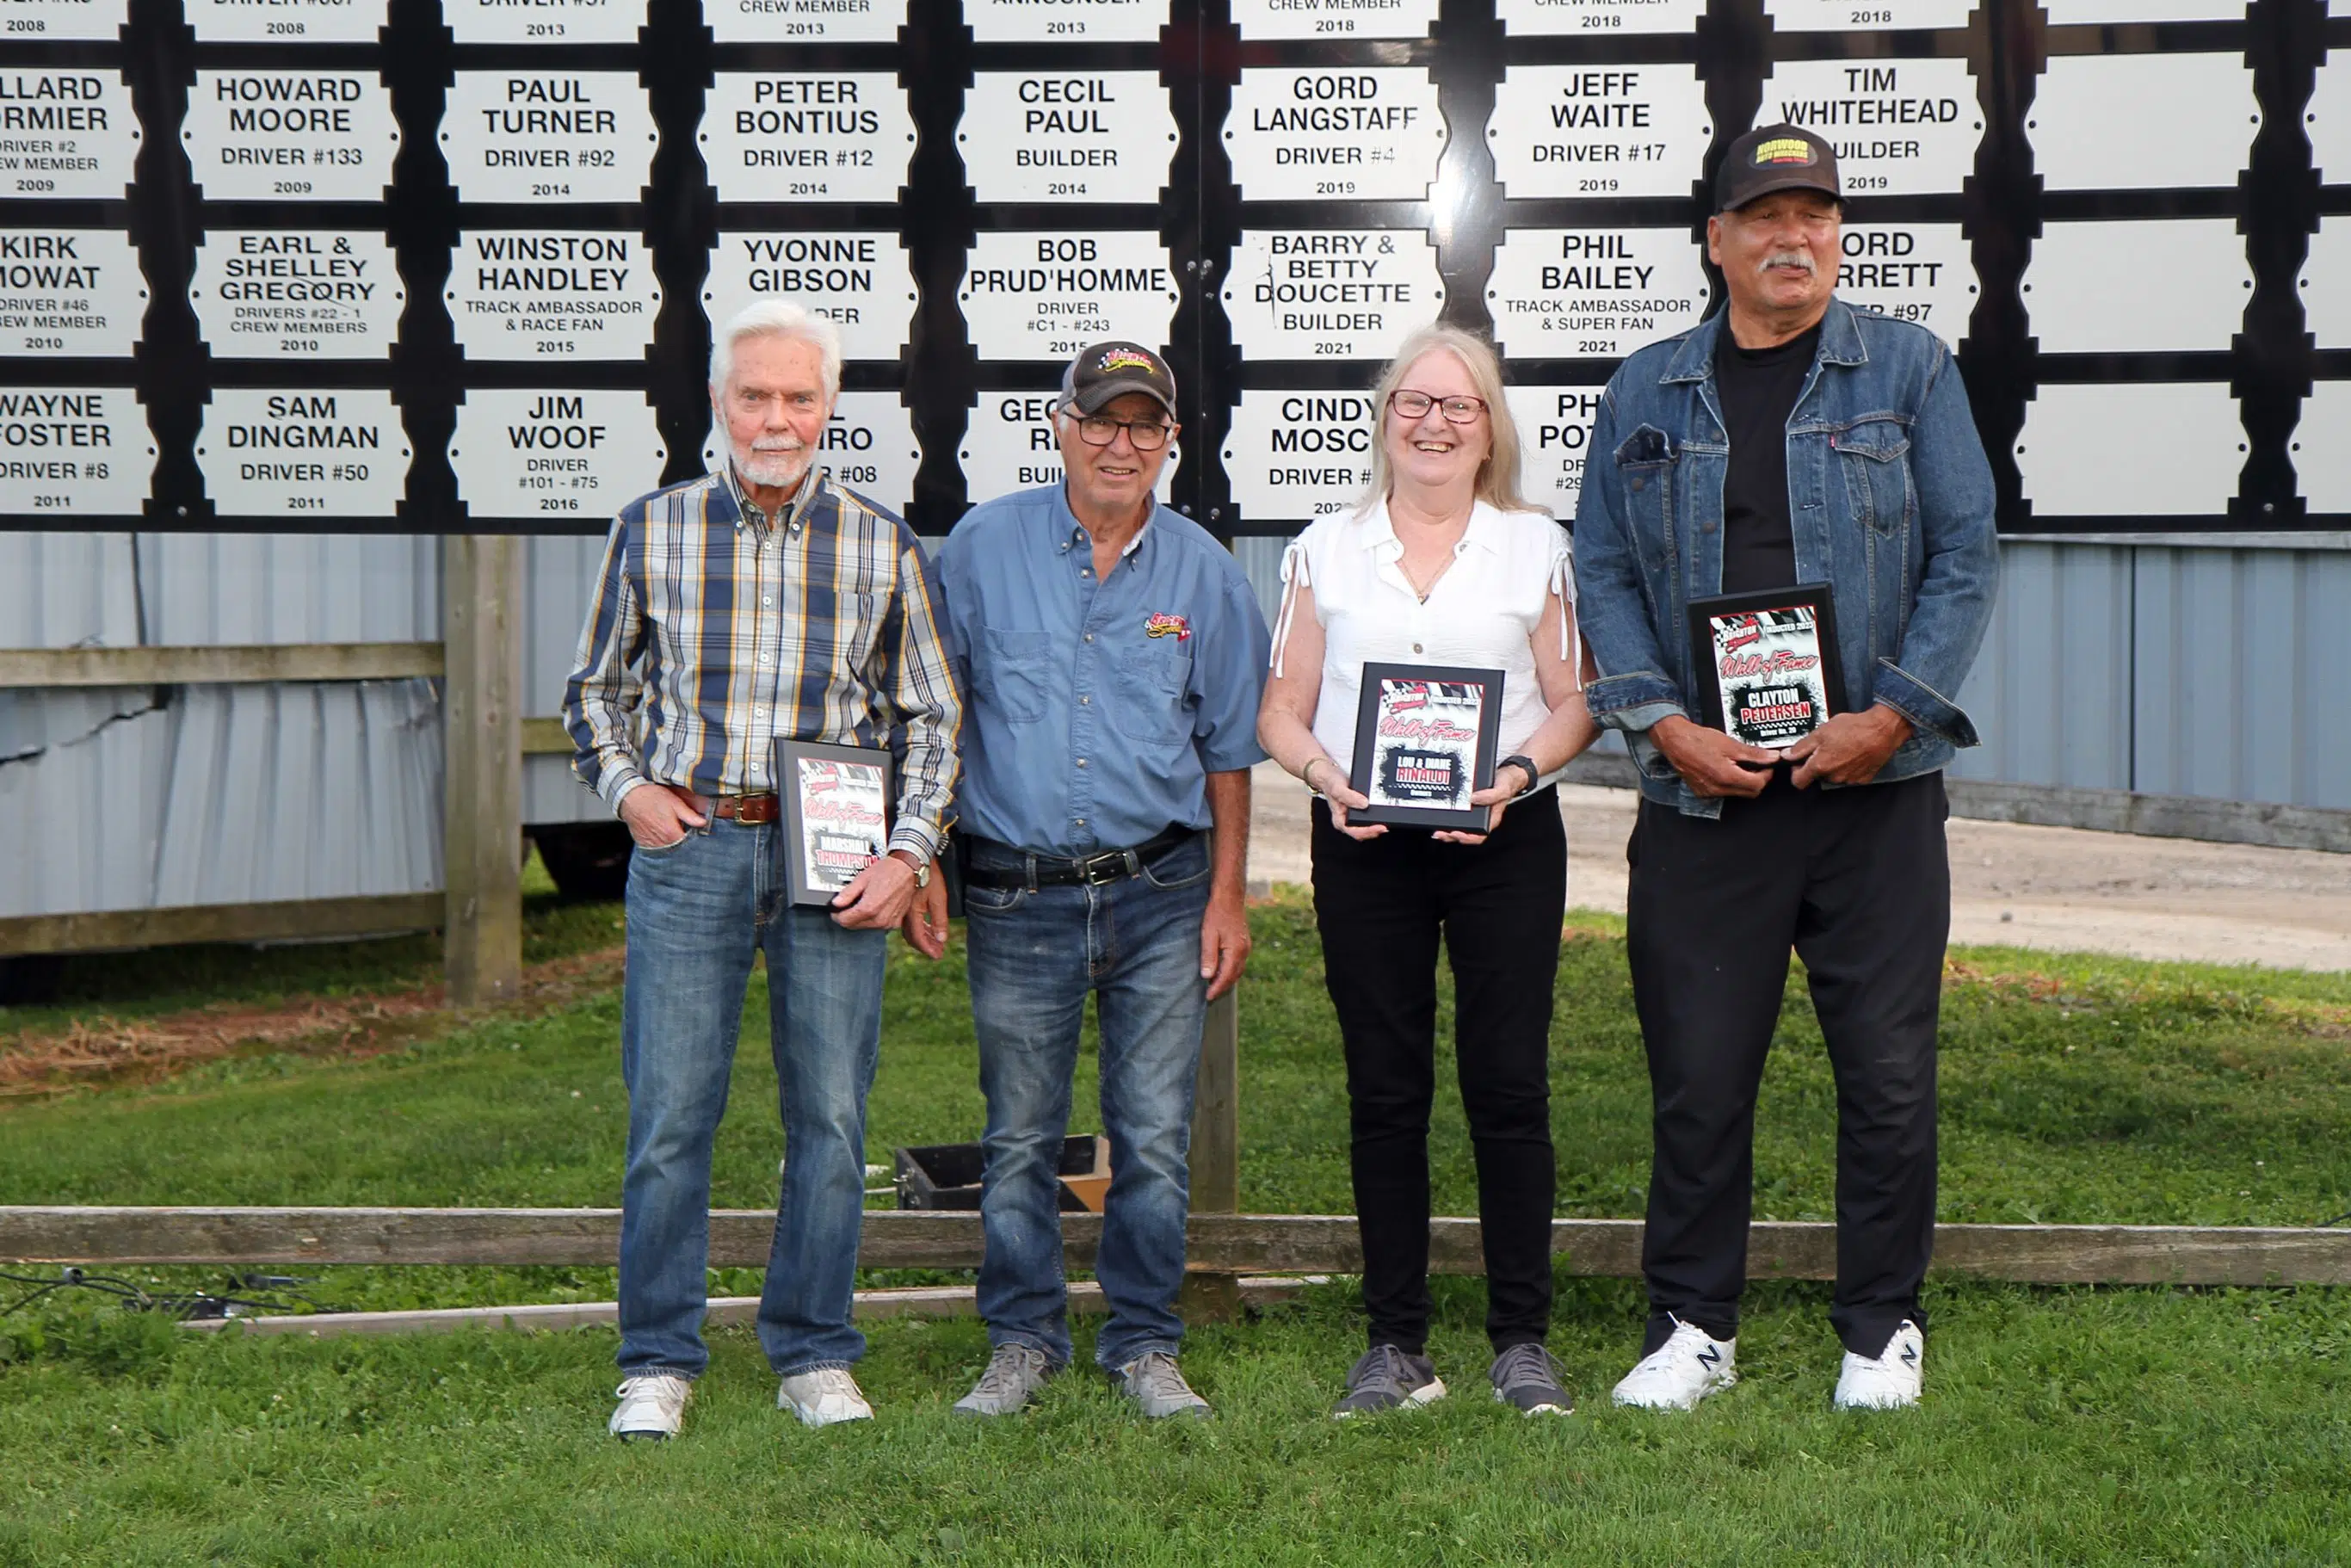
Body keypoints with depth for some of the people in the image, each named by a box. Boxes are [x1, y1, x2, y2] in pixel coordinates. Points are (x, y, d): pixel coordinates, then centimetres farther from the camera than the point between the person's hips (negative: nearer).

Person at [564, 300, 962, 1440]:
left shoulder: (883, 548, 5)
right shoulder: (651, 531, 5)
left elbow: (931, 713, 11)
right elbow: (595, 689, 17)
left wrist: (909, 853, 0)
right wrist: (625, 787, 1)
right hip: (688, 846, 0)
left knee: (830, 1119, 3)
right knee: (669, 1118, 0)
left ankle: (814, 1356, 17)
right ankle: (659, 1362, 12)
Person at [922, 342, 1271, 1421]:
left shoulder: (1203, 571, 5)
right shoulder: (983, 548, 2)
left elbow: (1228, 749, 11)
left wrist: (1227, 896, 6)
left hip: (1159, 894, 1)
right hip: (1017, 895, -1)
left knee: (1155, 1138, 2)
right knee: (1019, 1140, 6)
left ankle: (1145, 1345, 16)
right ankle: (1022, 1342, 20)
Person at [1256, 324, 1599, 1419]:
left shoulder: (1536, 546, 10)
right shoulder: (1326, 551, 12)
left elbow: (1575, 702, 6)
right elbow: (1281, 709, 10)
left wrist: (1517, 772, -13)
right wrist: (1325, 772, -10)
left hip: (1506, 837, -1)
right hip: (1363, 841, 1)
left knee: (1509, 1083, -3)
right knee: (1384, 1092, 2)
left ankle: (1522, 1339, 6)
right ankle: (1395, 1342, 10)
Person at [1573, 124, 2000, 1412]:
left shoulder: (1909, 371, 6)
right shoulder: (1646, 392, 10)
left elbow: (1965, 556, 2)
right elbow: (1603, 576, 7)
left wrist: (1894, 714, -9)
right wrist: (1666, 724, -7)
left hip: (1876, 783, -1)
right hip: (1701, 789, 1)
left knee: (1887, 1069, 3)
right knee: (1698, 1073, 4)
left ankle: (1882, 1329, 18)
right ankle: (1692, 1327, 18)